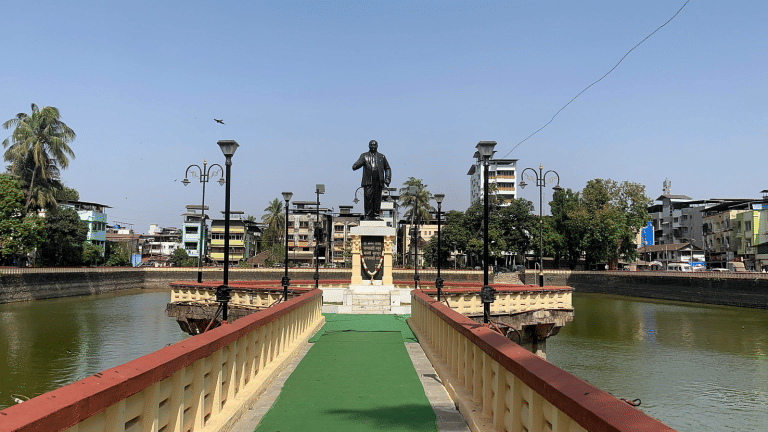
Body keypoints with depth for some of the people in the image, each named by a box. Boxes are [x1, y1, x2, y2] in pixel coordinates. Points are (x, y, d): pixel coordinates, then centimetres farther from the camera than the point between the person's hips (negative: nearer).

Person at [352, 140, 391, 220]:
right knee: (368, 198, -8)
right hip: (368, 181, -2)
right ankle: (368, 215, -3)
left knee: (377, 199, 0)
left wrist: (387, 178, 7)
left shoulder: (381, 157, 17)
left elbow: (387, 168, 22)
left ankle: (376, 215, 6)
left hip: (378, 182, 2)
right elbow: (355, 166, 1)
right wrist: (360, 163, -24)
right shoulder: (364, 156, 11)